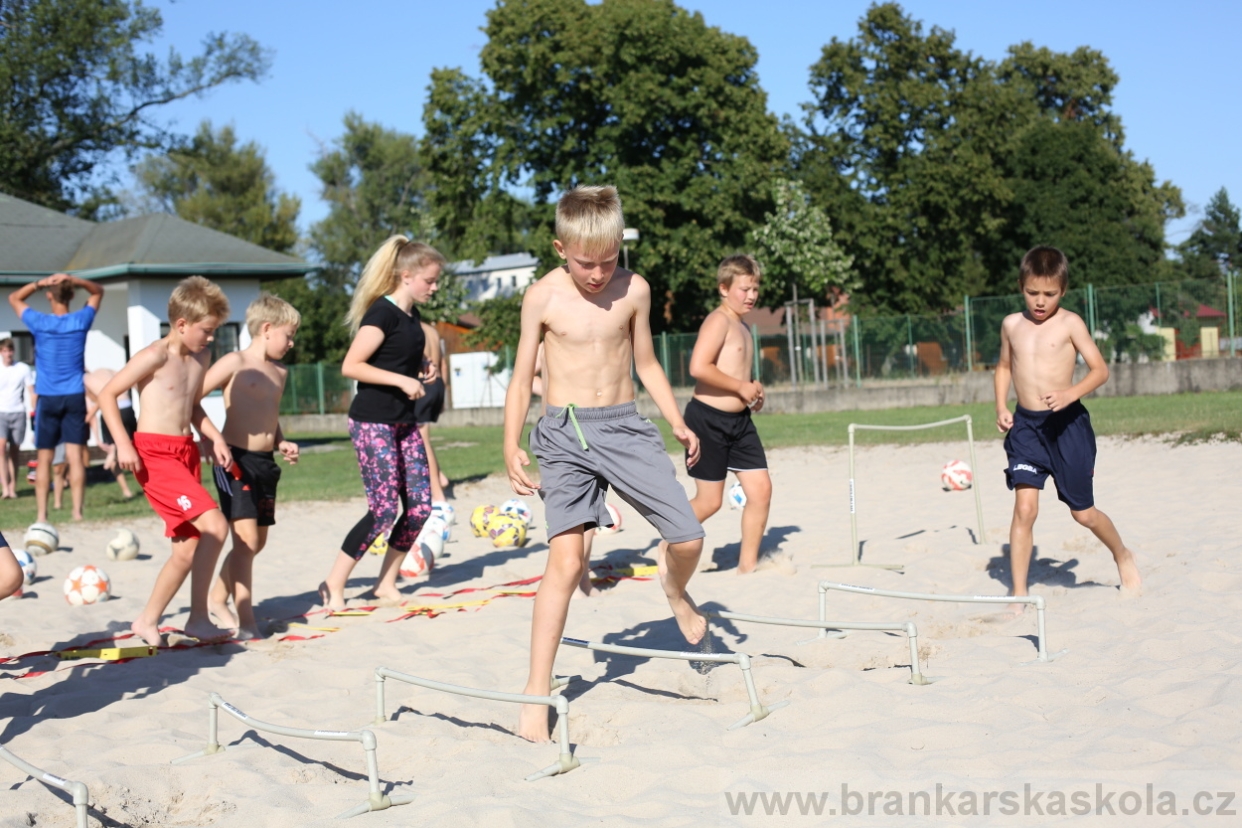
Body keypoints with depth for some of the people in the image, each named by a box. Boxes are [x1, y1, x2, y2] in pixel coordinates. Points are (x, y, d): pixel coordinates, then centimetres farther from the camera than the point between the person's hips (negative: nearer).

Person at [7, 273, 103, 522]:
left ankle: (41, 515, 4)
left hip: (48, 399, -1)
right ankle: (77, 511, -5)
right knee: (75, 456, -2)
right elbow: (98, 292, 14)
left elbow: (14, 298, 11)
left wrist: (39, 283, -4)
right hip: (75, 398, 1)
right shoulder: (81, 321, -2)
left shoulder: (40, 323, -6)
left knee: (44, 459, 5)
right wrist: (75, 280, -4)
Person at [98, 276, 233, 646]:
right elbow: (107, 394, -10)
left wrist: (216, 437, 10)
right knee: (214, 525, -20)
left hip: (187, 453, 8)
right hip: (154, 454, -8)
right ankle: (198, 617, -11)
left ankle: (148, 621, 20)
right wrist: (124, 445, -16)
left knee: (188, 549, 7)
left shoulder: (200, 359, 12)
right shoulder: (155, 356, -11)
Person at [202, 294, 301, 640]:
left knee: (258, 541, 14)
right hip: (235, 459, -8)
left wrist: (281, 443, 11)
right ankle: (245, 618, -11)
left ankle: (218, 598, 31)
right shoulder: (235, 363, -8)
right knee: (246, 538, -14)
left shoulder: (279, 372, 15)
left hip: (265, 462, 8)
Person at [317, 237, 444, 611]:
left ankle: (386, 584, 16)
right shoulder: (382, 313, -15)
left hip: (404, 422, 9)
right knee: (384, 509, -11)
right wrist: (402, 380, -23)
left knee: (420, 506, 4)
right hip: (372, 422, -9)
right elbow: (351, 366, -20)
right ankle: (333, 585, 1)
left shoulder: (411, 315, 12)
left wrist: (422, 367, 8)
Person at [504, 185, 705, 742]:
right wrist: (511, 447, -7)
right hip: (565, 431, -3)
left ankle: (675, 590, 36)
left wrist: (678, 423, 8)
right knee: (566, 559, -15)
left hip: (625, 426, 3)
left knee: (688, 539, -3)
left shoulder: (634, 291, 4)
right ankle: (537, 695, -9)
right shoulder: (543, 297, -3)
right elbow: (522, 377, 2)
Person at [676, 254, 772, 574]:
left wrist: (753, 391, 10)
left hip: (739, 420, 9)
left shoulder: (742, 326, 17)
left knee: (761, 489, 2)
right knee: (709, 501, -2)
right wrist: (741, 386, -18)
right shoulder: (719, 321, -12)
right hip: (708, 419, -9)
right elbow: (698, 367, -26)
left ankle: (748, 563, 13)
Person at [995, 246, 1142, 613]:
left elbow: (1100, 369, -7)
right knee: (1024, 508, -11)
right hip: (1025, 424, 2)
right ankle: (1018, 593, -5)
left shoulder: (1070, 323, -5)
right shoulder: (1012, 325, 6)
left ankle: (1122, 555, 40)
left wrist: (1071, 393, -24)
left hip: (1066, 423, -2)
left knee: (1083, 513, 9)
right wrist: (1001, 407, 6)